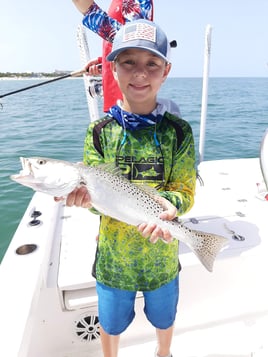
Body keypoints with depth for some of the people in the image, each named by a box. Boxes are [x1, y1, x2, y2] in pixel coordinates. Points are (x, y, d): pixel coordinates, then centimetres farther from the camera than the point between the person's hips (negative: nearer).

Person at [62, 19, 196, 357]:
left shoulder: (178, 131, -13)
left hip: (162, 256, 1)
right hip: (113, 256, 0)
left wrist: (168, 204, -33)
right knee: (111, 325, 25)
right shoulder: (99, 131, -11)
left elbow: (185, 192, -11)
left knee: (164, 320, 29)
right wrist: (86, 197, -33)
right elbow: (96, 196, -10)